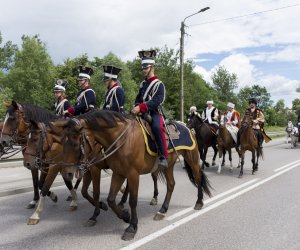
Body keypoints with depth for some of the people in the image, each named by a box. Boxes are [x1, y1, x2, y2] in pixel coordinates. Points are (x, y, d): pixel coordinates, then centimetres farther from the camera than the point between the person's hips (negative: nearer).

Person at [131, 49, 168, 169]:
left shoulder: (159, 84, -6)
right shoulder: (143, 84, 15)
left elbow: (157, 101, -19)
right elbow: (138, 98, 18)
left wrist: (141, 107, -27)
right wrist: (137, 107, -5)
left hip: (155, 113, -7)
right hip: (143, 114, 8)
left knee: (156, 127, -36)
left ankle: (163, 157, -30)